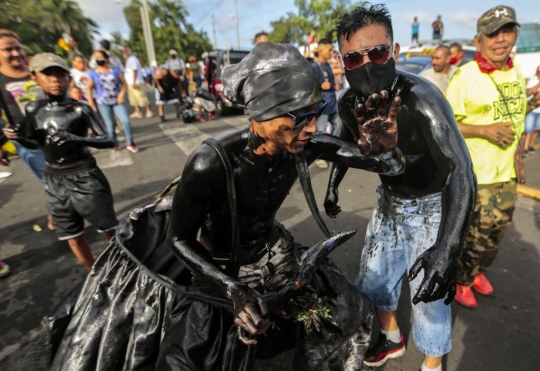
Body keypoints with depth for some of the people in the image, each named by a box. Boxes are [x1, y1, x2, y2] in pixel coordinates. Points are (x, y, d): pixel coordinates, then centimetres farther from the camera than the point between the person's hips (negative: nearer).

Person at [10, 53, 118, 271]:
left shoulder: (80, 109, -10)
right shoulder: (33, 110, 3)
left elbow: (108, 141, -14)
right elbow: (35, 144, 14)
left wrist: (78, 139, -30)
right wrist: (19, 137, -6)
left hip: (85, 176, -5)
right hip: (54, 179, 5)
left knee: (109, 229, 4)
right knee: (72, 236, 14)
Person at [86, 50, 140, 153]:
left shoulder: (116, 71, 0)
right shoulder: (93, 74, -1)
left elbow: (124, 83, 4)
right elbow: (89, 88, 6)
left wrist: (122, 94, -11)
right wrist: (90, 101, -2)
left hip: (117, 101, 0)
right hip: (103, 103, 0)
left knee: (126, 121, -14)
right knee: (110, 125, 3)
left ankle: (130, 143, -1)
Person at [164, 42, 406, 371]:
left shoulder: (306, 145, -21)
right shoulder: (211, 164, -34)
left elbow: (393, 167, -14)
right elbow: (179, 238, -18)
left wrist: (386, 147, -38)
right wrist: (233, 289, -30)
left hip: (273, 250, 4)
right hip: (221, 265, -3)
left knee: (348, 308, 8)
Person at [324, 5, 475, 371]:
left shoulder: (419, 98, -28)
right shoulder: (349, 103, -9)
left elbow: (460, 170, -37)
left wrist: (447, 248, -48)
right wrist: (333, 186, 8)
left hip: (431, 206, -5)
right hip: (388, 202, 6)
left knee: (430, 296, 1)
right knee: (372, 280, 16)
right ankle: (392, 338, 47)